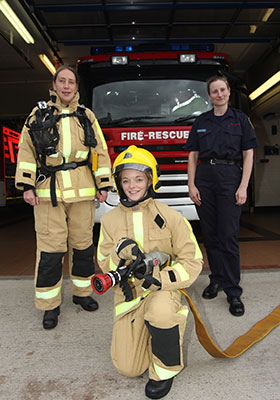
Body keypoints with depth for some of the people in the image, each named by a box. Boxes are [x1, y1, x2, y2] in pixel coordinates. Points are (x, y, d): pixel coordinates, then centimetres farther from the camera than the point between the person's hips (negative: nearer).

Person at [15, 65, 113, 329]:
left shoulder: (86, 116, 13)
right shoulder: (38, 115, 8)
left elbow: (100, 152, 12)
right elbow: (26, 151, 4)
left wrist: (103, 184, 5)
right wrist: (26, 186, -5)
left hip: (82, 191, 2)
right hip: (48, 193, -2)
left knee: (83, 243, 9)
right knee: (50, 248, -1)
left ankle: (82, 292, 29)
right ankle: (50, 305, 15)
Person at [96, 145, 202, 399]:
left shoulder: (169, 217, -9)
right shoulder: (110, 220, 0)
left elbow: (192, 261, -8)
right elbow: (105, 264, 0)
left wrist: (161, 278, -24)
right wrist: (121, 251, -23)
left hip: (163, 289, -2)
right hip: (128, 293, 3)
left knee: (160, 310, -38)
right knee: (128, 369, -1)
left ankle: (166, 368, -6)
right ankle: (144, 332, 32)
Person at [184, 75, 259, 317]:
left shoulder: (240, 120, 7)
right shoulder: (201, 122, 13)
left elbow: (248, 155, 2)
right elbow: (193, 156, 10)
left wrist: (243, 187, -9)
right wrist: (191, 185, -1)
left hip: (230, 177, -3)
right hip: (204, 177, 3)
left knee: (228, 235, -6)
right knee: (210, 234, 6)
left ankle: (233, 291, 4)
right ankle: (217, 279, 22)